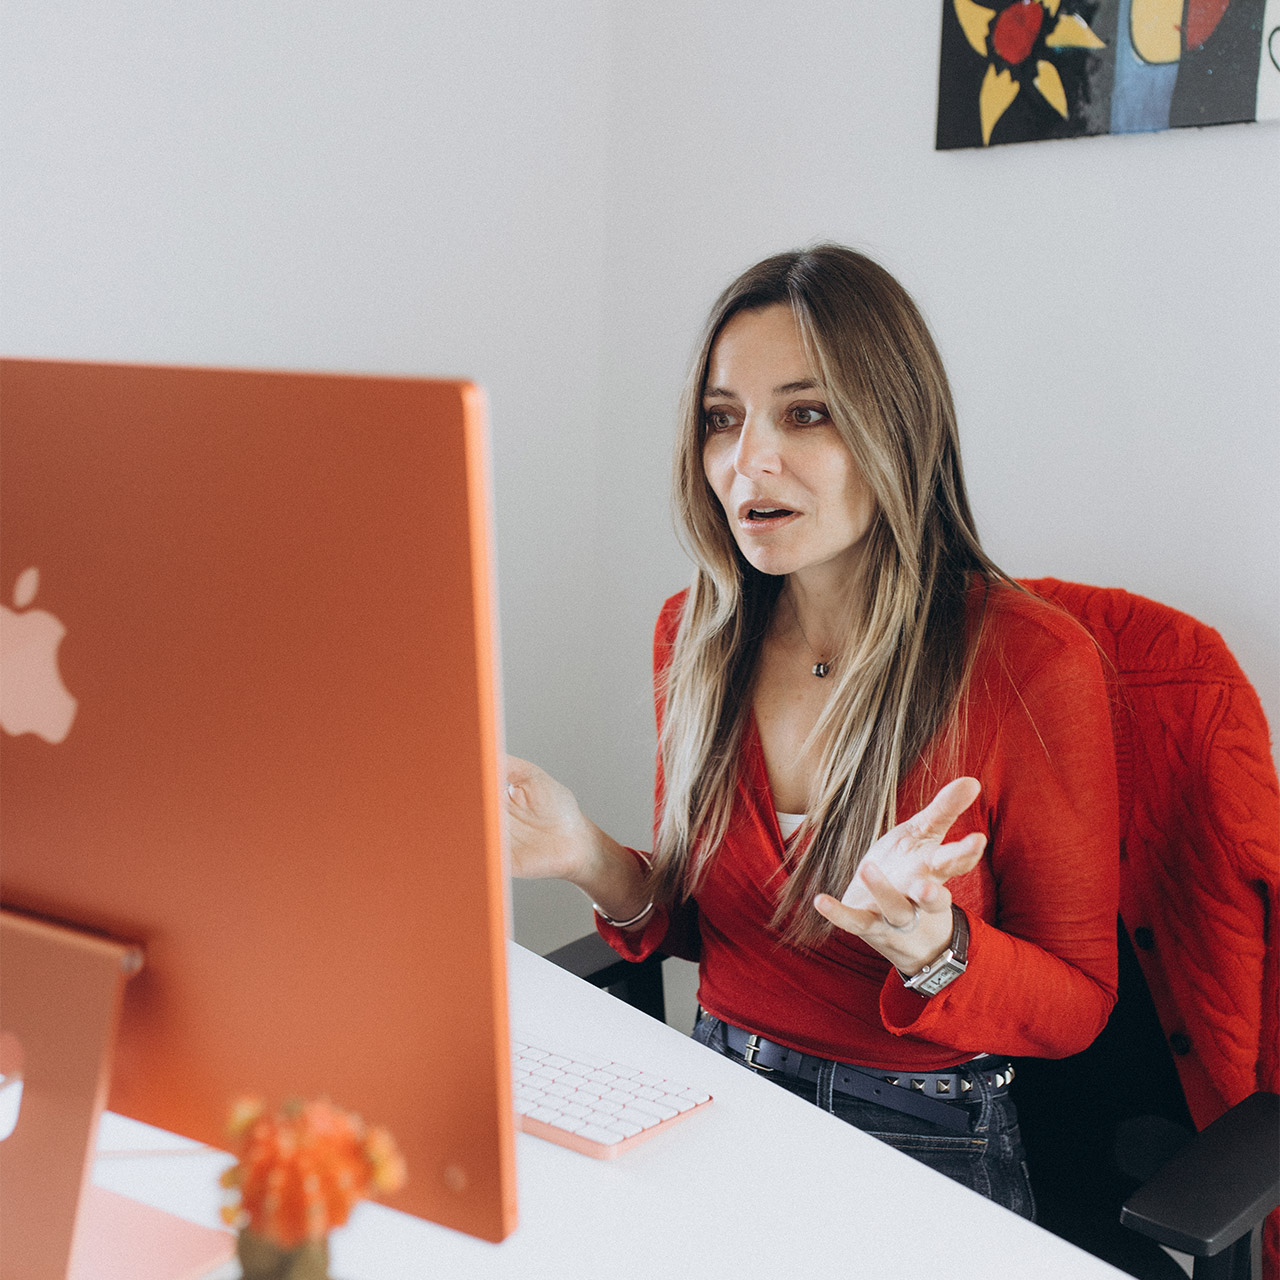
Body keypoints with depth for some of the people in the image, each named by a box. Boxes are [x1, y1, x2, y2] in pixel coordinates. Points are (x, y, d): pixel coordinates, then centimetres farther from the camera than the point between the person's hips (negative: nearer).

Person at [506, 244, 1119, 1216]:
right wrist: (601, 865, -10)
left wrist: (931, 945, -28)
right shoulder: (695, 633, 0)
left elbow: (1078, 1005, -8)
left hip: (926, 1141, -4)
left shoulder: (1032, 662, -16)